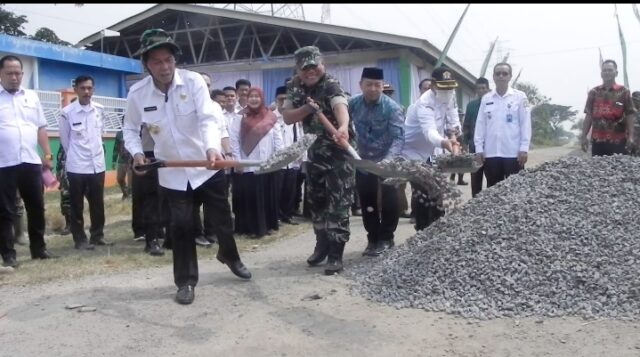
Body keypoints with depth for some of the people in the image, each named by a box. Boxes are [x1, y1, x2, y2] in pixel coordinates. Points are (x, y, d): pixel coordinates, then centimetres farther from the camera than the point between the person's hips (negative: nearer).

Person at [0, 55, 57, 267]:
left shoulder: (32, 96, 13)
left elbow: (41, 128, 16)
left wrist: (48, 154, 9)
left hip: (31, 162, 4)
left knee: (36, 207, 10)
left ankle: (38, 248, 24)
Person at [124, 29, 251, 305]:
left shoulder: (193, 81, -16)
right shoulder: (137, 93, -9)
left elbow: (208, 118, -26)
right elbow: (130, 129, 7)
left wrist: (212, 147, -43)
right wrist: (136, 152, -11)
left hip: (207, 166, 0)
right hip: (172, 172, 1)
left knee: (222, 216, 14)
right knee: (181, 226, 1)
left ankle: (229, 256, 44)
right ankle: (185, 281, 18)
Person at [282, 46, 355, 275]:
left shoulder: (331, 85, -20)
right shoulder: (294, 88, 2)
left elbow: (340, 106, -41)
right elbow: (287, 118, -3)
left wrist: (343, 127, -62)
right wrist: (308, 108, -22)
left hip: (338, 151, -7)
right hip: (315, 151, 7)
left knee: (338, 202, -9)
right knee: (316, 200, 15)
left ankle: (336, 254, -4)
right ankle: (322, 245, 32)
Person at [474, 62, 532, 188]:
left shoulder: (520, 96, 1)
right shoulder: (486, 98, 9)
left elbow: (525, 124, -2)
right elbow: (480, 124, 9)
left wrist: (524, 148, -8)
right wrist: (479, 147, 3)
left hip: (513, 153, -3)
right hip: (491, 153, 3)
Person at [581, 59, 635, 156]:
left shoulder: (623, 92, 3)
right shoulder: (594, 92, 9)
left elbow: (630, 115, -1)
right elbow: (588, 116, 9)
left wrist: (630, 136, -10)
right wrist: (584, 136, 3)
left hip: (618, 140, -2)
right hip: (597, 140, 2)